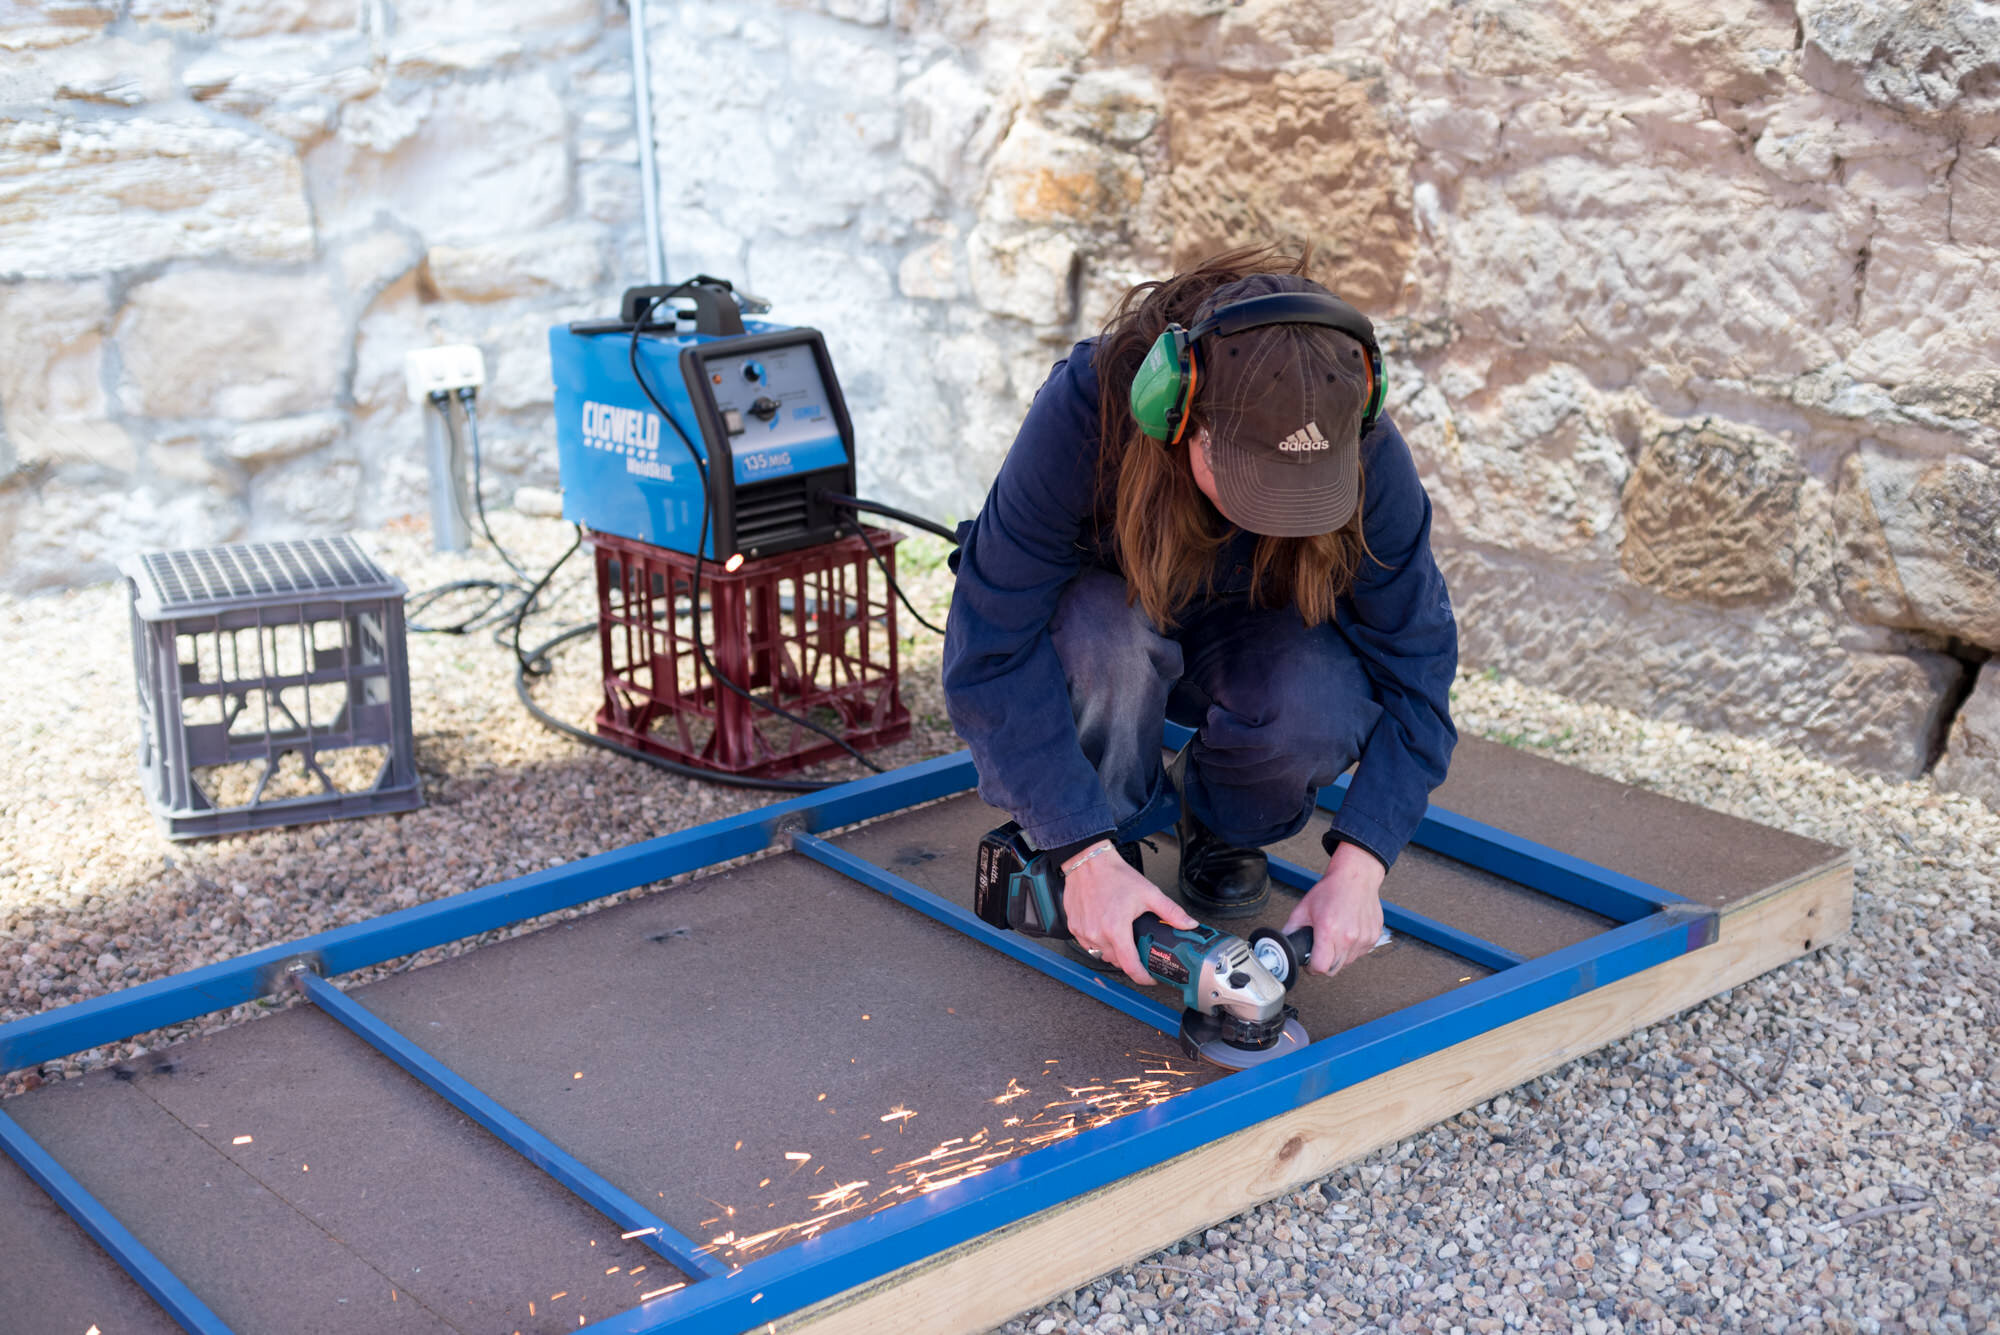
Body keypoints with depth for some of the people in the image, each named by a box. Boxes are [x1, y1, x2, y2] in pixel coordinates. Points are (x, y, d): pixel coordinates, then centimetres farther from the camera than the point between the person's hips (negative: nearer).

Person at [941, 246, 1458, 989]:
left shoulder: (1367, 457, -29)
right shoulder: (1084, 408, -36)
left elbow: (1413, 669, -21)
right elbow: (994, 649, -34)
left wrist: (1357, 868, -32)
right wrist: (1086, 857, -39)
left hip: (1247, 636, 2)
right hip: (1097, 614, -1)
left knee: (1323, 710, -32)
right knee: (1105, 636, -38)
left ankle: (1222, 826, 3)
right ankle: (1114, 833, -7)